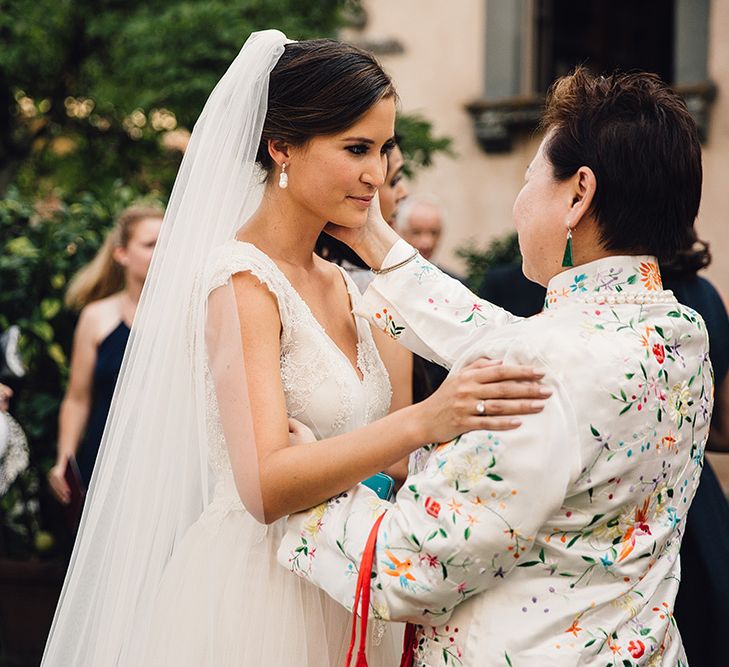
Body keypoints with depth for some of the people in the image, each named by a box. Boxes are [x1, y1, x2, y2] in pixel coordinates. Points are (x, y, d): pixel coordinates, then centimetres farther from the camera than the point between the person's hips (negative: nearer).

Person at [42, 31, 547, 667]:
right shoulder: (241, 280, -16)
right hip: (252, 594, -8)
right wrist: (424, 420, -35)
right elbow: (265, 484, -26)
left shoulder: (340, 286, 8)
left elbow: (354, 440, 11)